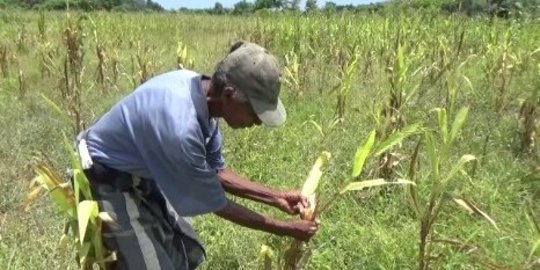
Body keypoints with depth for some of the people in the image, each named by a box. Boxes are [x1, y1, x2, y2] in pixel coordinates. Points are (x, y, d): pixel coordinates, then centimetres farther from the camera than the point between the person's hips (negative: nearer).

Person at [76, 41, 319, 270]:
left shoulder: (201, 90, -13)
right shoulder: (181, 129, -39)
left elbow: (215, 172, 0)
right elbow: (215, 203, -22)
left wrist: (276, 198, -3)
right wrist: (285, 229, -14)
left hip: (143, 177, 8)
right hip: (107, 182, -8)